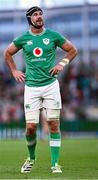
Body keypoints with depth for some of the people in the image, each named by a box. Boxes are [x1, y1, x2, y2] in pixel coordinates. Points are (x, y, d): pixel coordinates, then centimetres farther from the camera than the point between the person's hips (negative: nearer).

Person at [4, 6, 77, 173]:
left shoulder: (53, 35, 2)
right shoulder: (23, 39, 4)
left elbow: (72, 50, 13)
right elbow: (7, 53, 20)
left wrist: (62, 63, 0)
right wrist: (14, 71, 11)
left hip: (51, 84, 0)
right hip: (31, 86, 0)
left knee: (54, 124, -5)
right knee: (31, 127, -3)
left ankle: (55, 163, 0)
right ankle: (31, 158, 21)